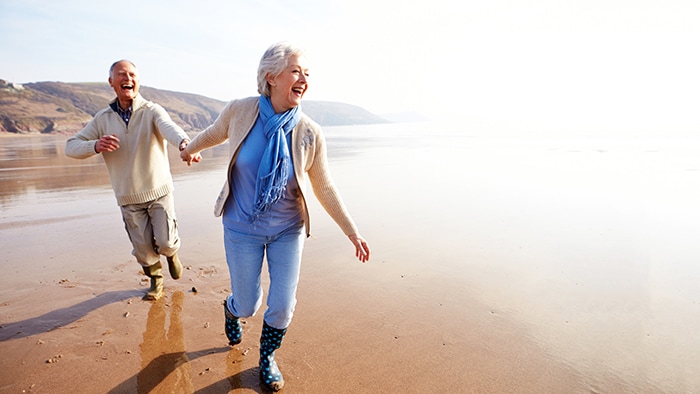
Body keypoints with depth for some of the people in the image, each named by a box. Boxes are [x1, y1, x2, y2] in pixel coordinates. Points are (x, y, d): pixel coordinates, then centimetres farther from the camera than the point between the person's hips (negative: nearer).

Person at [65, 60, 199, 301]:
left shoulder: (152, 111, -9)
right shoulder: (103, 119, 1)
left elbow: (168, 127, -33)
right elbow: (71, 147, 0)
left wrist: (184, 143, -57)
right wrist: (96, 146, -24)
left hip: (159, 192, -2)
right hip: (128, 198, 3)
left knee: (165, 242, -5)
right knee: (143, 249, 9)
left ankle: (172, 254, 32)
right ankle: (156, 280, 37)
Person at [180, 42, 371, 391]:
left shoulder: (309, 133, -16)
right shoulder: (239, 111, -16)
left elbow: (324, 188, -5)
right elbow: (213, 133, 8)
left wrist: (353, 233, -3)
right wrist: (190, 149, 28)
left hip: (288, 230, 1)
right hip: (242, 229, 0)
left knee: (282, 306, 5)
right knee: (247, 305, 11)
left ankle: (267, 359, 39)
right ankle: (231, 309, 53)